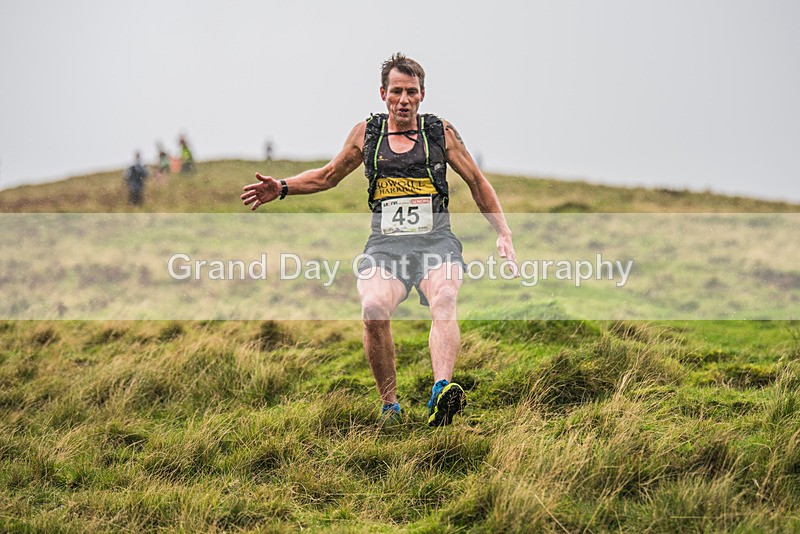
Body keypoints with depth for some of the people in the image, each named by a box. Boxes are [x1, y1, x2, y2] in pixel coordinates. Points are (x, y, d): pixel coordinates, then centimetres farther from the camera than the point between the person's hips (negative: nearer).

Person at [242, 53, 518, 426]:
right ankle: (389, 406, -16)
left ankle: (441, 394, -53)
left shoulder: (441, 132, 10)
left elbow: (477, 184, 18)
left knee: (444, 302, -33)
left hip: (436, 240, -1)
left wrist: (504, 236, 12)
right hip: (386, 245, 1)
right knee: (374, 307, -30)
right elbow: (329, 175, 26)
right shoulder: (367, 133, 12)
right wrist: (283, 188, 11)